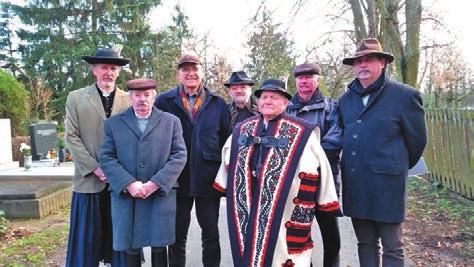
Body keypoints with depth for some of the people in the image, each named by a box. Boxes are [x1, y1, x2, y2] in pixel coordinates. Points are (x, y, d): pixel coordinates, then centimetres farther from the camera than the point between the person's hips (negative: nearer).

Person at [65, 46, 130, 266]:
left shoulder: (129, 101, 6)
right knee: (86, 239, 6)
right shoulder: (76, 98, 5)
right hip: (89, 180, 0)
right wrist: (95, 168, -9)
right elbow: (71, 137, -1)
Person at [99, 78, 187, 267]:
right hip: (125, 197, 1)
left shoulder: (171, 121, 9)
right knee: (130, 249, 7)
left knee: (159, 248, 4)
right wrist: (128, 184, -13)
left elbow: (179, 156, 0)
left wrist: (155, 183, -12)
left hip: (161, 195, 0)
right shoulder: (113, 123, 10)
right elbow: (107, 158, 1)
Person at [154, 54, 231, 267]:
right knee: (177, 234, 11)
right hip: (177, 178, 0)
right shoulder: (164, 101, 3)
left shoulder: (218, 103, 6)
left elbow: (226, 139, 6)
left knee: (211, 233, 8)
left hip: (208, 178, 1)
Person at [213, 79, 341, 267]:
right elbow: (229, 160, 19)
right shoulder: (242, 129, 9)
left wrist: (325, 206, -5)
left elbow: (318, 166, -6)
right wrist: (232, 193, 22)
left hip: (283, 209, -4)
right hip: (247, 207, 5)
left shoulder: (301, 133, -7)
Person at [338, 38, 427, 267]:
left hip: (387, 184, -5)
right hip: (354, 184, 5)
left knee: (391, 247, 6)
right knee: (366, 243, 16)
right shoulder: (345, 100, 10)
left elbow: (416, 140, 3)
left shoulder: (404, 95, -5)